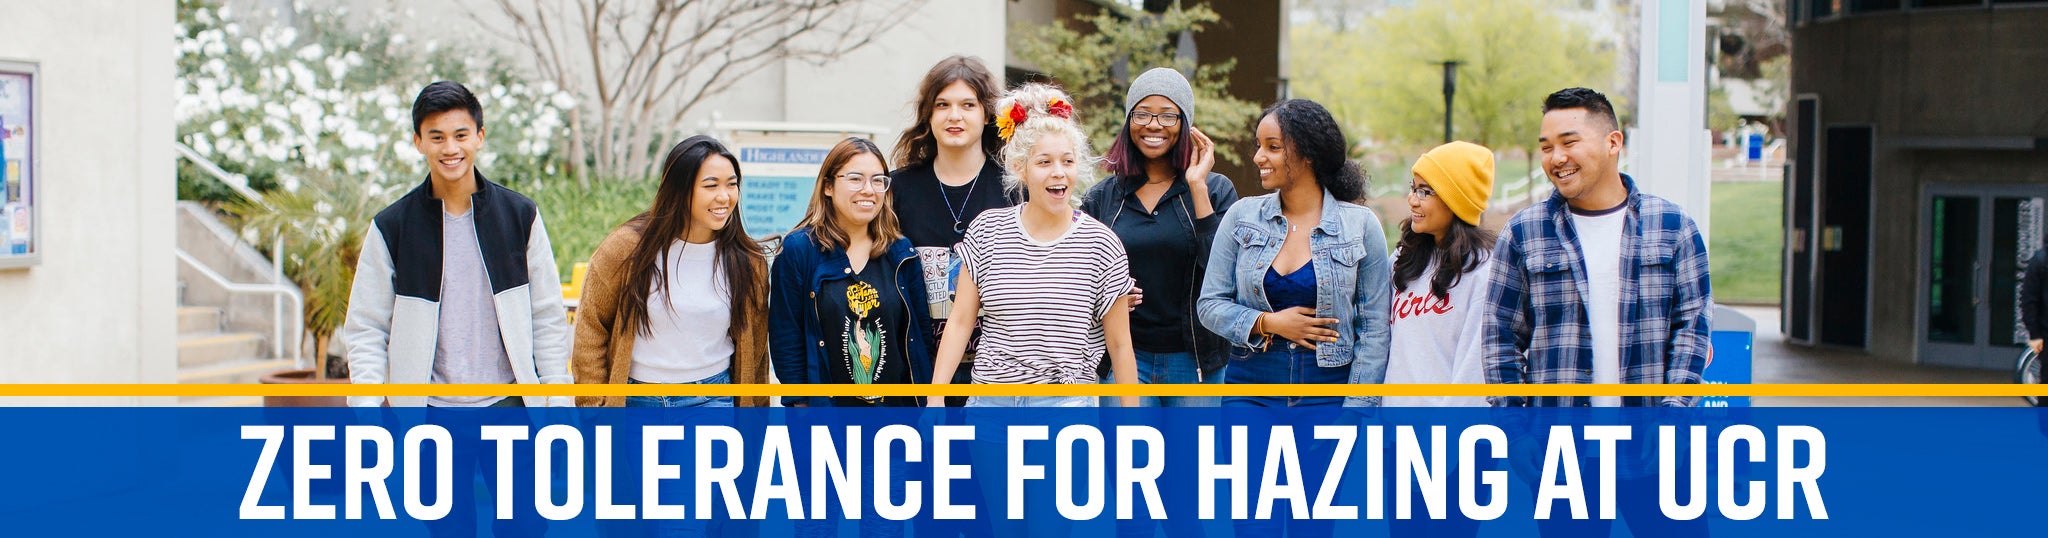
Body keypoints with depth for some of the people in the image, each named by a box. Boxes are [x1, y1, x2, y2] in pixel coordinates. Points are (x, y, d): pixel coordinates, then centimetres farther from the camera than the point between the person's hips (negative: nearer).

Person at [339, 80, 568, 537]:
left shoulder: (519, 216, 3)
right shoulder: (392, 227, 0)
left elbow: (548, 317, 6)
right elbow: (365, 329, 3)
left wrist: (558, 404, 2)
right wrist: (365, 413, -8)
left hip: (509, 409, 1)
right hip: (433, 415, -1)